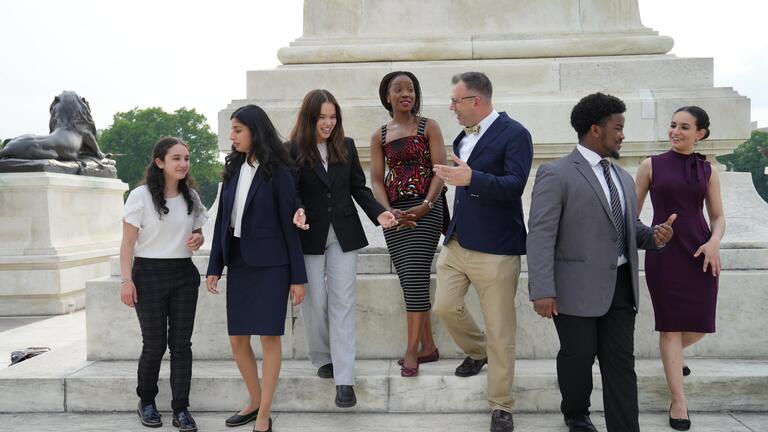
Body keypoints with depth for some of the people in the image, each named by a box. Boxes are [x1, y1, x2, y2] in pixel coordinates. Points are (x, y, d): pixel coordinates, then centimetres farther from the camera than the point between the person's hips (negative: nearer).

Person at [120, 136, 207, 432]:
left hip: (184, 274, 4)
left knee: (181, 343, 2)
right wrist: (126, 279, -13)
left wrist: (198, 239, -3)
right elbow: (128, 243, -6)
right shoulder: (140, 196, -6)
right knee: (154, 344, 1)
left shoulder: (191, 197, 9)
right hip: (149, 274, -4)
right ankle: (146, 402, 25)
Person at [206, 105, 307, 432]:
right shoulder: (232, 169, 9)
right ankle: (255, 401, 27)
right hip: (238, 263, 6)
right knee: (237, 340, 8)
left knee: (269, 337, -2)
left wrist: (298, 277, -8)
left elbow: (289, 225, -7)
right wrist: (214, 267, 8)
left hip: (270, 264, -6)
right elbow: (222, 220, 11)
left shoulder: (278, 173, -6)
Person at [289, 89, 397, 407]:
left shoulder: (347, 147, 6)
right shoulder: (294, 150, -4)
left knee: (343, 303, -2)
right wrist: (297, 211, -29)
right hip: (310, 235, -2)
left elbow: (359, 188, 9)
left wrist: (378, 213, -7)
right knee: (315, 302, 7)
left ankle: (344, 379, -2)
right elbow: (291, 191, -8)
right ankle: (323, 358, 31)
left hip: (343, 234, 2)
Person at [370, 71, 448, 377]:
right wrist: (388, 211, -10)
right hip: (394, 212, 4)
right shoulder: (379, 136, 11)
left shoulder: (429, 127, 3)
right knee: (409, 280, 6)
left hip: (426, 209, -4)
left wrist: (426, 205, -17)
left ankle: (412, 351, -3)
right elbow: (376, 180, 6)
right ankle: (428, 346, 18)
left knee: (416, 278, -10)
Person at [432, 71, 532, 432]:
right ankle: (477, 352, 40)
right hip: (456, 243, 7)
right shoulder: (462, 138, 11)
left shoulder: (514, 134, -11)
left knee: (500, 330, 1)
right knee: (445, 307, 10)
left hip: (495, 249, -7)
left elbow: (514, 185, -22)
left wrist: (471, 178, -35)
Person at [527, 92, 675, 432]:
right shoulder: (555, 174, -9)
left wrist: (653, 236, -1)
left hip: (620, 287, 6)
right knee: (578, 358, 9)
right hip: (577, 288, -6)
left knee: (621, 363, 6)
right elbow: (541, 236, -14)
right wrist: (542, 291, -21)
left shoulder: (623, 177, 15)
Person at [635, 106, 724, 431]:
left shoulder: (707, 170, 8)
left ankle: (673, 356, 40)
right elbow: (633, 212, 6)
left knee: (699, 325, 5)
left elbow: (718, 216, 11)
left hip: (700, 252, 3)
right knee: (670, 324, 0)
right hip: (663, 252, -2)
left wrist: (714, 242, -9)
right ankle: (678, 401, 8)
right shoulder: (652, 165, 3)